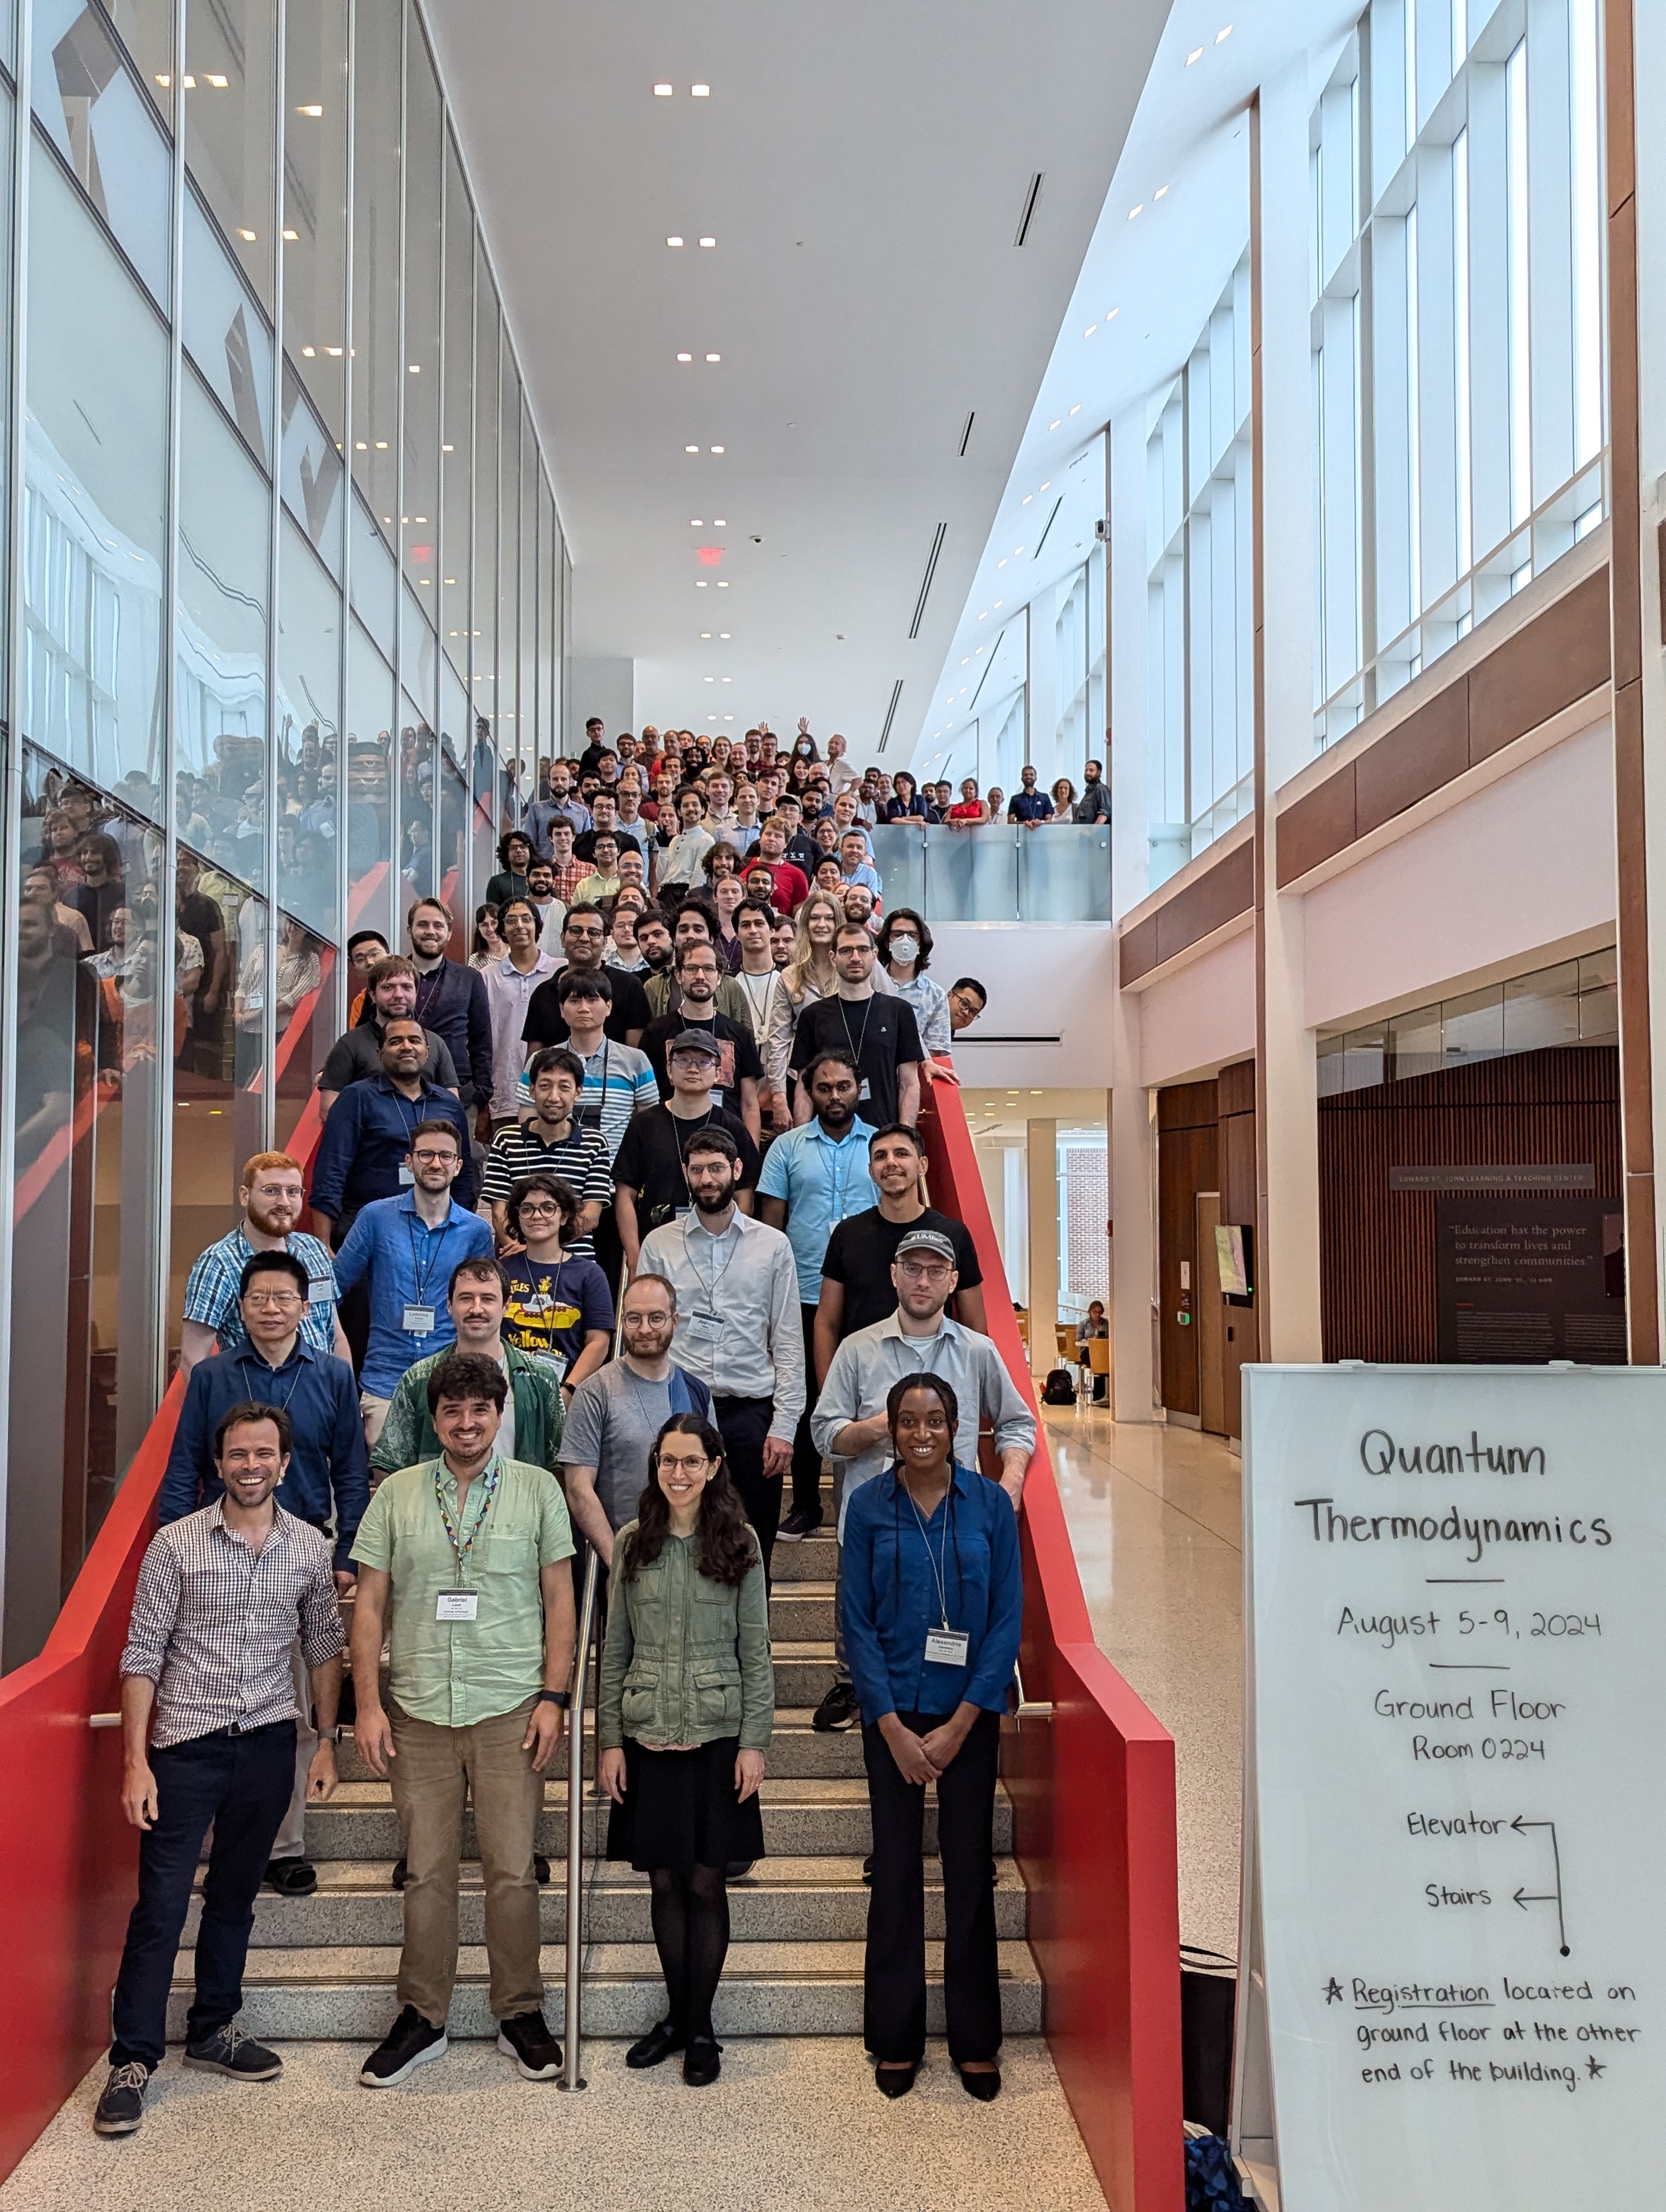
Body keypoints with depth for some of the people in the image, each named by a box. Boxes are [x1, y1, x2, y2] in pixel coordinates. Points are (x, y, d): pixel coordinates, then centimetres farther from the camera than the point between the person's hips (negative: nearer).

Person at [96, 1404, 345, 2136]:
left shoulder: (311, 1549, 2)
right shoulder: (176, 1544, -6)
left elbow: (323, 1648, 11)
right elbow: (143, 1654, -6)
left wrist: (327, 1742, 9)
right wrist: (136, 1760, -11)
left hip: (267, 1744, 3)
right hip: (186, 1744, -3)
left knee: (235, 1895, 15)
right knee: (161, 1903, -2)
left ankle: (214, 2030, 30)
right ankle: (133, 2059, 10)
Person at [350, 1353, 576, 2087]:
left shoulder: (536, 1489, 3)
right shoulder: (396, 1494, 5)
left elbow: (560, 1599, 4)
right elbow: (370, 1605, 7)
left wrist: (553, 1696, -3)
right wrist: (368, 1704, 0)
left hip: (510, 1709, -1)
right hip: (419, 1710, 1)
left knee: (512, 1869, 0)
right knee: (426, 1871, 7)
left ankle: (521, 2015, 17)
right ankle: (421, 2019, 21)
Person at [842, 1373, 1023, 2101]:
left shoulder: (989, 1505, -3)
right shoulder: (868, 1507, -3)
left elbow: (1008, 1619, -3)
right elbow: (857, 1622, -3)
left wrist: (960, 1723, -8)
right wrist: (894, 1728, -9)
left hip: (969, 1711, 0)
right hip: (892, 1712, 0)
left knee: (970, 1869, 6)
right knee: (896, 1870, 7)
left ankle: (975, 2041, 21)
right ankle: (896, 2040, 21)